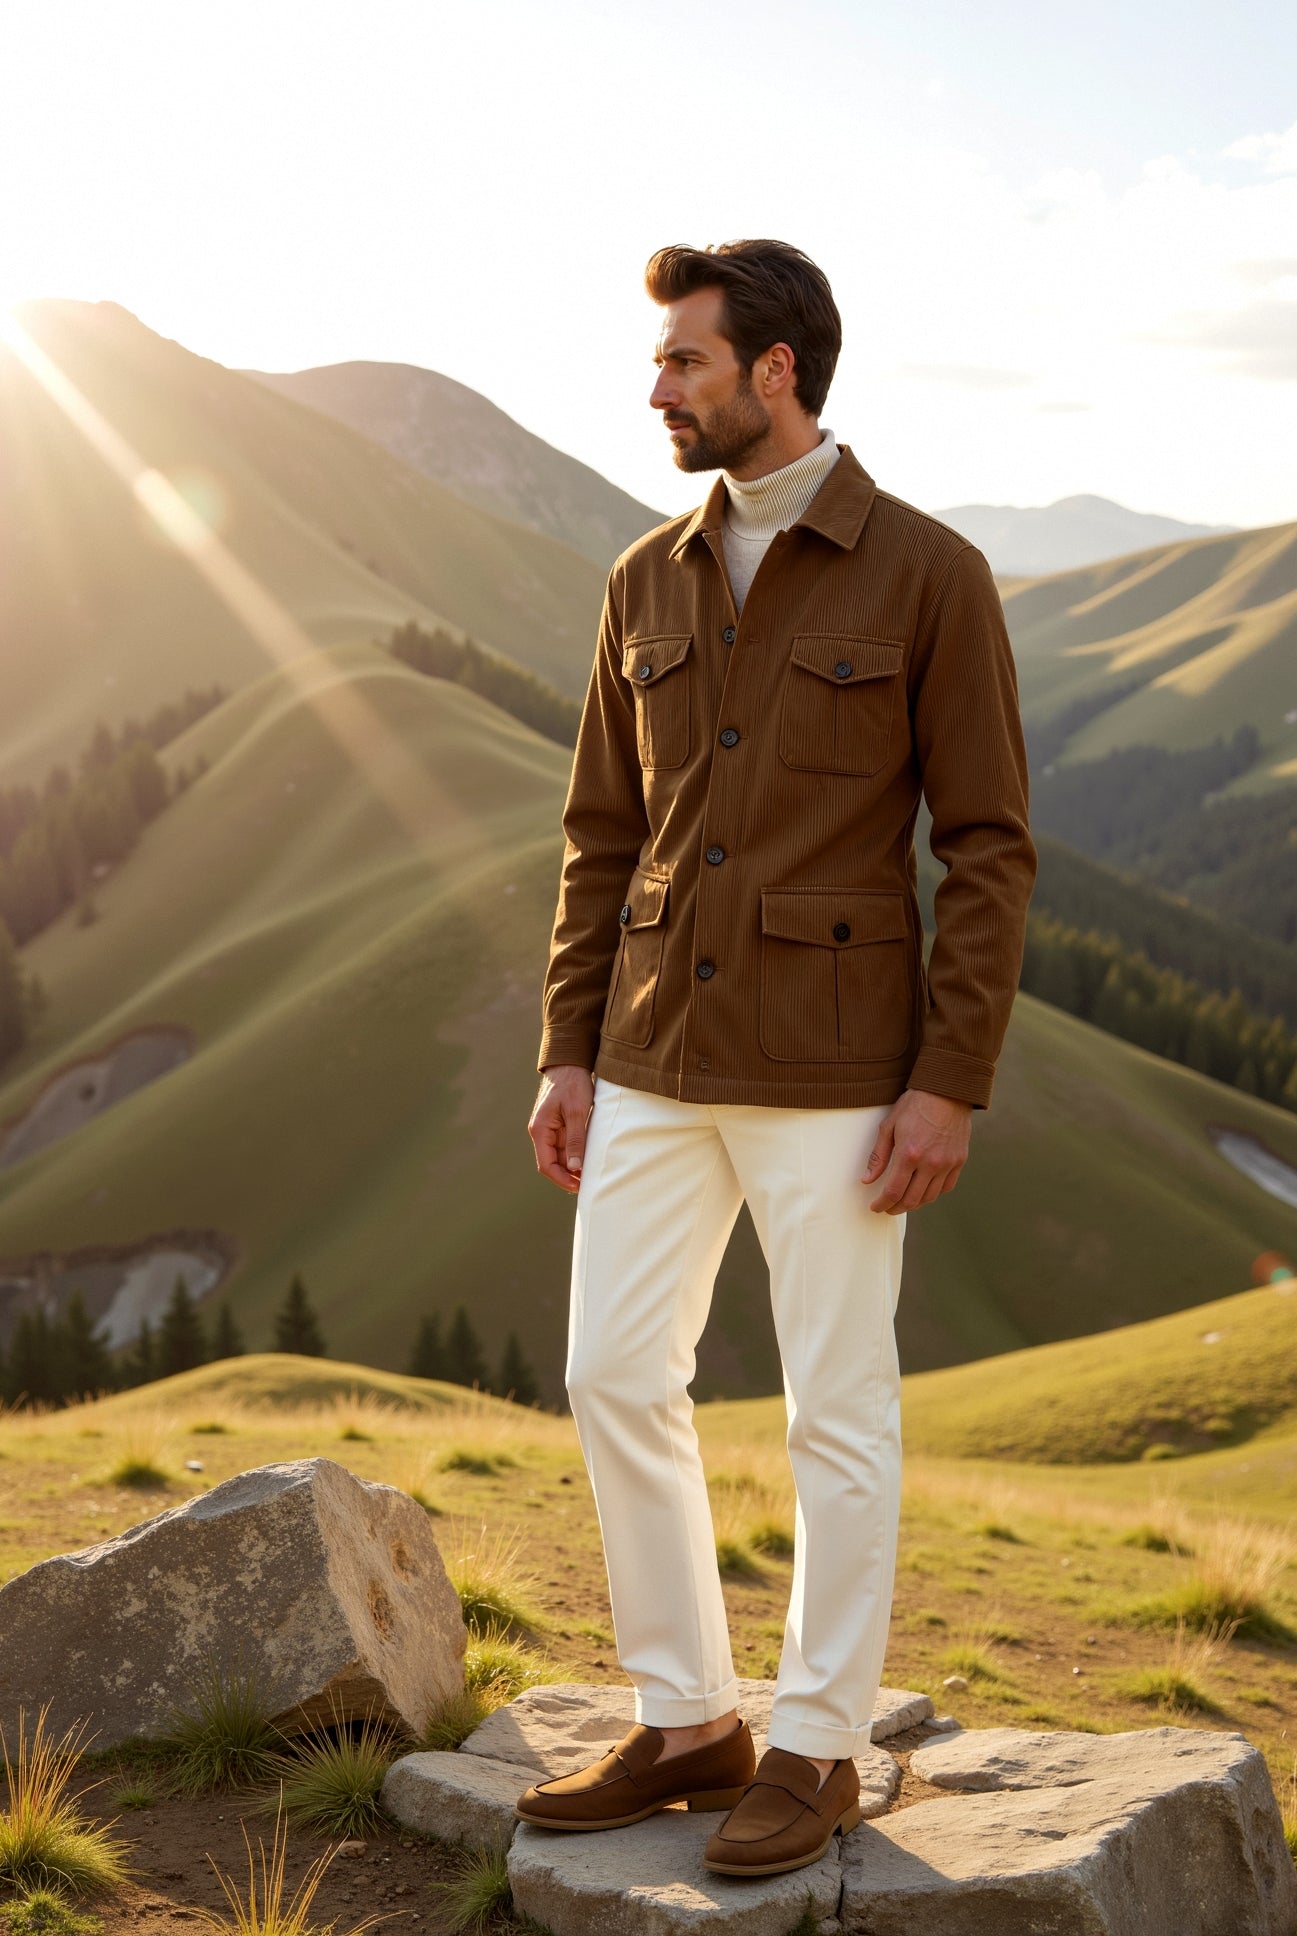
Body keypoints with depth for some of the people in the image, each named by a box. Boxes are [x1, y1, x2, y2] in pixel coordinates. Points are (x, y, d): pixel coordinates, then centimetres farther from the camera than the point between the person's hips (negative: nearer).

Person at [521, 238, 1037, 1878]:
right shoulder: (649, 582, 9)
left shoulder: (931, 574, -6)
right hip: (660, 1057, 6)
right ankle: (687, 1726, 22)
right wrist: (567, 1054, 6)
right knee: (616, 1381, 6)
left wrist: (949, 1085, -14)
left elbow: (989, 850, -7)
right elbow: (603, 839, 12)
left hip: (833, 1062, -5)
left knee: (835, 1407, 2)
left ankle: (816, 1751, 18)